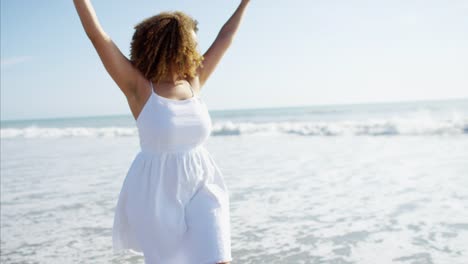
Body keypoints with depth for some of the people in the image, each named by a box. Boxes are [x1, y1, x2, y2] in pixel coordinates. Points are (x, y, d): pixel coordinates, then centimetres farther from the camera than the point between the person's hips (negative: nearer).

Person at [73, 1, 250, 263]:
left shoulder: (194, 81, 3)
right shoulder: (138, 86, -10)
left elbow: (225, 38, 12)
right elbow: (96, 33, -15)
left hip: (201, 189, 4)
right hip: (158, 195, -3)